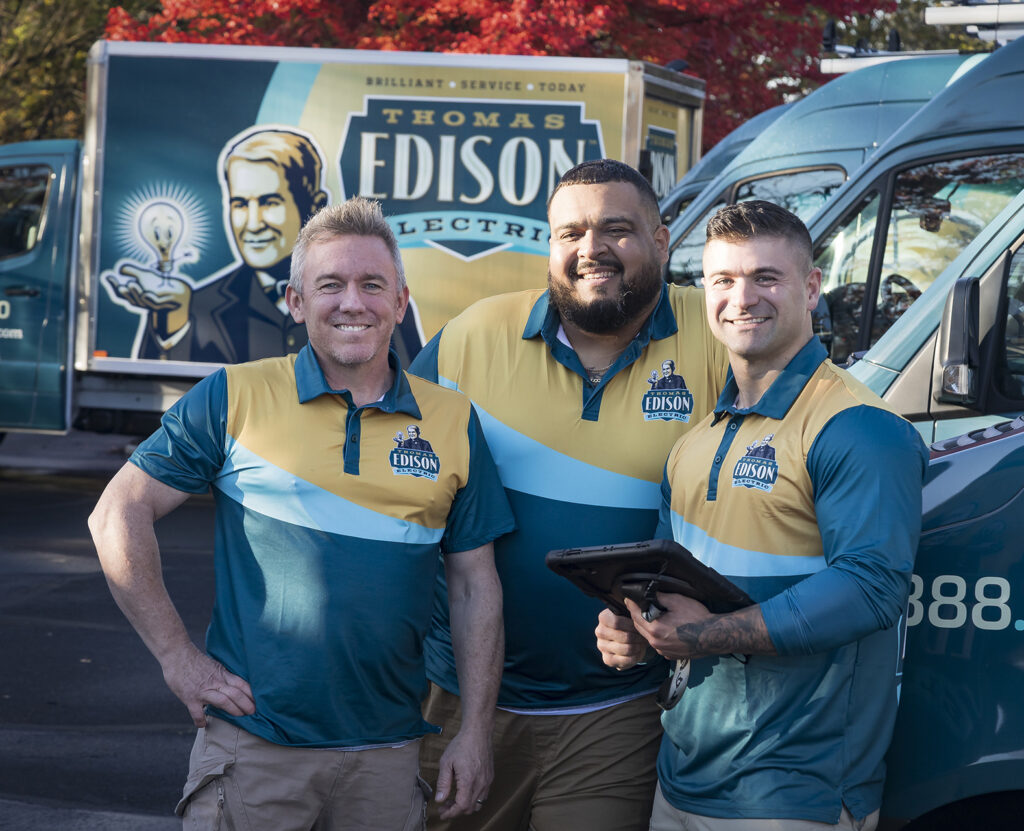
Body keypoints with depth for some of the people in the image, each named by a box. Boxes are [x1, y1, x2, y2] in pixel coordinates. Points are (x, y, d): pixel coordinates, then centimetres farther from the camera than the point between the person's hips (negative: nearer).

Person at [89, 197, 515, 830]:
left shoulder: (453, 422, 6)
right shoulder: (234, 398, -1)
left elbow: (476, 586, 9)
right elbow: (119, 516, 0)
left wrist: (477, 732, 3)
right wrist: (178, 656, -4)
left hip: (388, 754, 2)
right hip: (252, 744, -2)